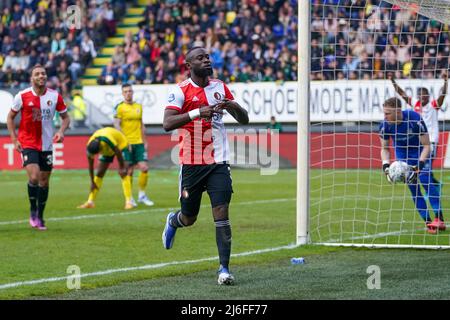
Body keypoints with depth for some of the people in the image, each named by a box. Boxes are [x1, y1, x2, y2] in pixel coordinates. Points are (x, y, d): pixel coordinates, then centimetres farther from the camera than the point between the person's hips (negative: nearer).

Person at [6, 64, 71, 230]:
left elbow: (65, 117, 8)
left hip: (47, 145, 3)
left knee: (44, 181, 8)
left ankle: (40, 217, 23)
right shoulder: (23, 96, -8)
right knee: (34, 177, -19)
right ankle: (33, 210, 3)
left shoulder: (55, 96, -3)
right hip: (27, 144, -3)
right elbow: (10, 117, 4)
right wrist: (14, 139, -5)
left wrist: (61, 131, -12)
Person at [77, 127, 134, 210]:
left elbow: (118, 153, -29)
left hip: (121, 145, -5)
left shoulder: (108, 140, -44)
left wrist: (122, 168, -17)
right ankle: (90, 202, 3)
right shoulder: (90, 146, -26)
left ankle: (128, 201, -20)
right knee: (99, 173, -1)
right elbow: (90, 166, -14)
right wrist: (92, 182, -9)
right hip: (107, 149, 5)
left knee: (123, 173, -18)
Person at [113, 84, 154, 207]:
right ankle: (129, 197, 9)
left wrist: (145, 141, 15)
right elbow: (117, 125, -8)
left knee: (144, 168, -5)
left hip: (139, 142, 4)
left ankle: (142, 195, 9)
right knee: (129, 171, -2)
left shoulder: (139, 106, 13)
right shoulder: (119, 107, -2)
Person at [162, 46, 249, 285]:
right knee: (189, 218, 11)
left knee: (221, 214, -10)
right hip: (191, 164, -2)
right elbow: (167, 123, -18)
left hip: (218, 162, 2)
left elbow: (244, 120, 13)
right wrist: (197, 112, -28)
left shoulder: (220, 87, 9)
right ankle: (172, 221, 47)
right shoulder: (180, 91, -6)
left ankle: (224, 269, -9)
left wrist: (233, 106, -9)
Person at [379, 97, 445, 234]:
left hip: (420, 151, -3)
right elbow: (384, 148, -3)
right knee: (412, 186, -8)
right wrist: (386, 166, -21)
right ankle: (428, 223, -5)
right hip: (402, 153, 3)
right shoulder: (385, 125, -22)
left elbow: (426, 146, -23)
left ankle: (439, 219, -24)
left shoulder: (415, 119, -32)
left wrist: (419, 166, -34)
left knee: (425, 179, -23)